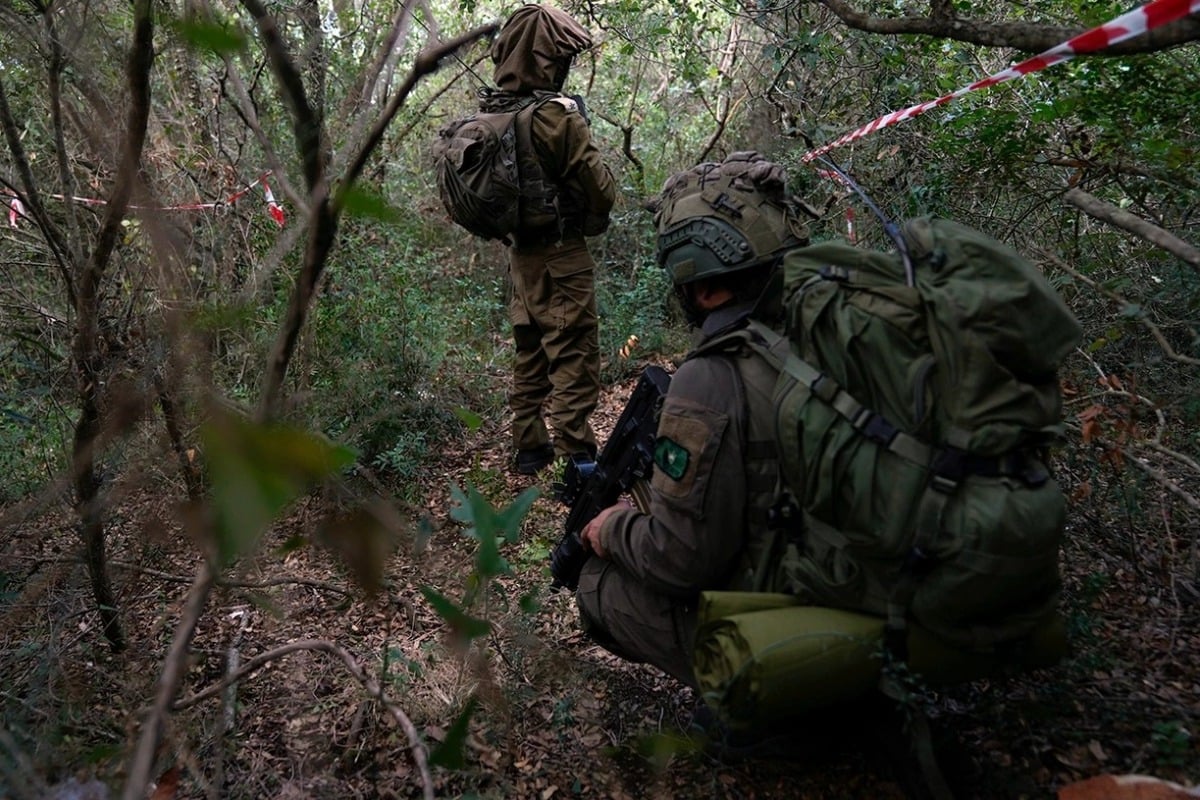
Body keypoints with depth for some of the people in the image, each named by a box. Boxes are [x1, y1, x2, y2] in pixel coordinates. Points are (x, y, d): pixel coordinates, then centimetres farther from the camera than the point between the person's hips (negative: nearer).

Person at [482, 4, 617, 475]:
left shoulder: (486, 114, 2)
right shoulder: (558, 115, -17)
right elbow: (600, 189, -11)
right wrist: (592, 220, 7)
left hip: (519, 254, 7)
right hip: (562, 254, -7)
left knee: (529, 353, 17)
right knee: (573, 357, 0)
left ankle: (529, 450, 25)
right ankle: (576, 454, 2)